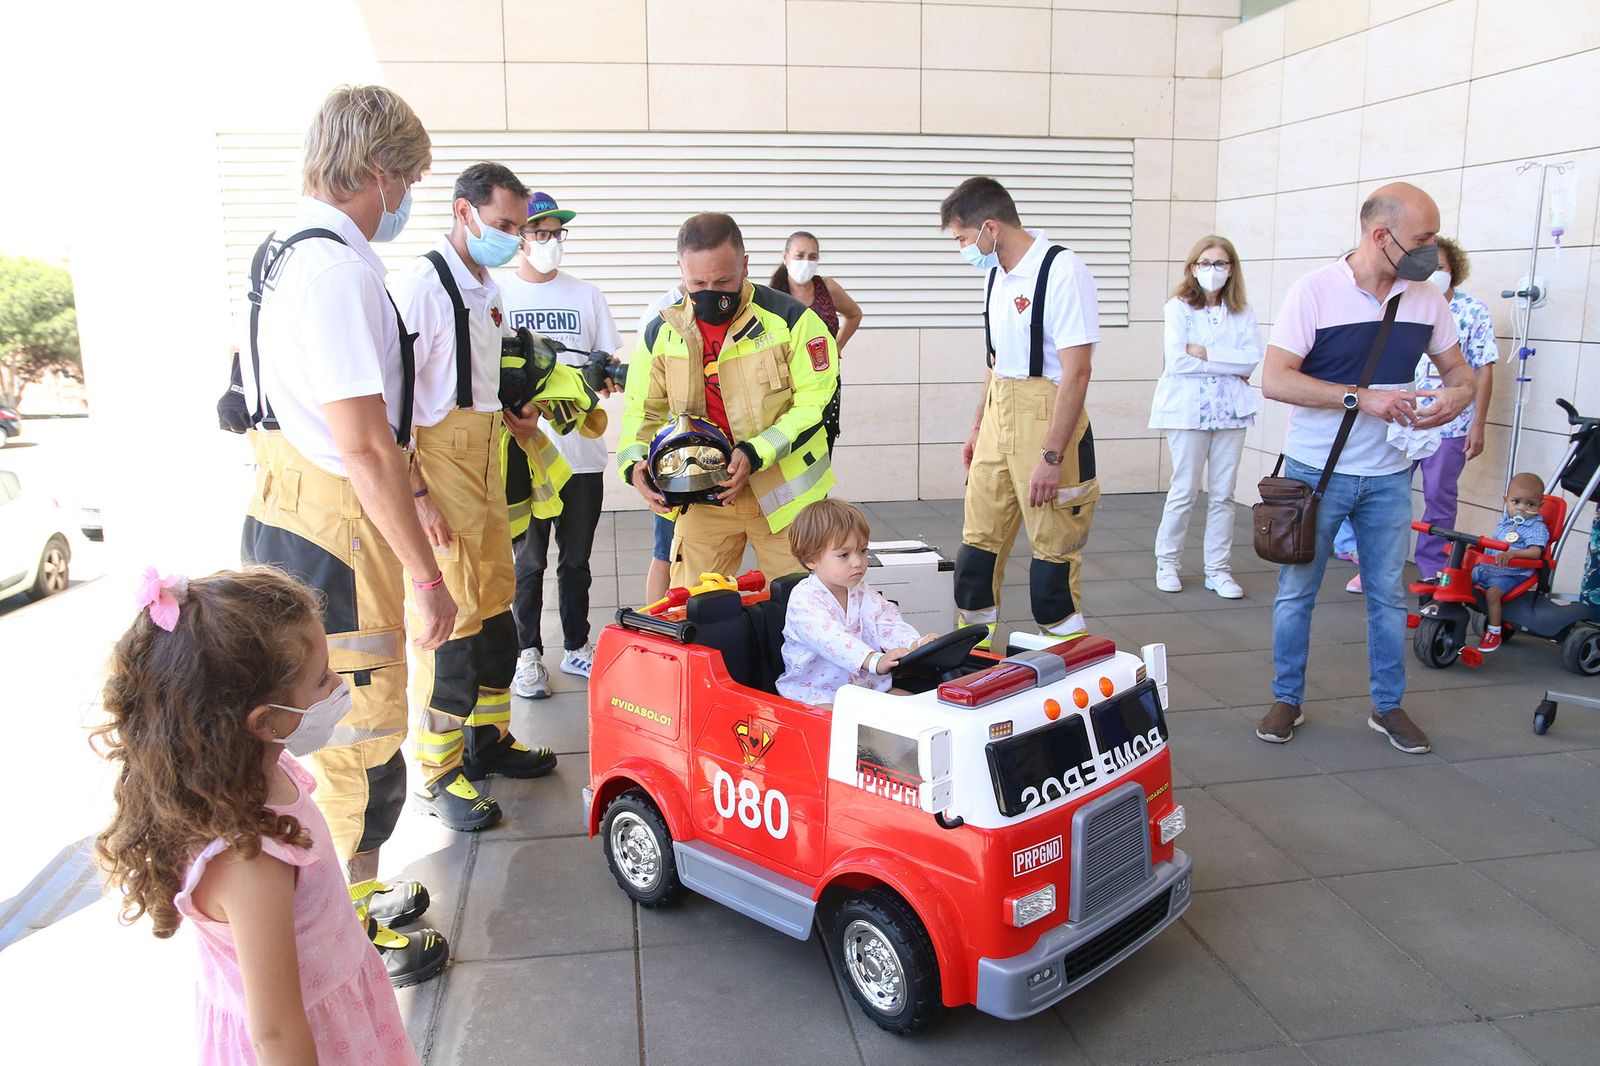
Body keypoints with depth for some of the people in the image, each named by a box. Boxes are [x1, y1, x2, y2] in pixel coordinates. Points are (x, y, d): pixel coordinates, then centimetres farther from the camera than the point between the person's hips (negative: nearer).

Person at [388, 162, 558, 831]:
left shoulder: (488, 290, 14)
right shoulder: (421, 285, -14)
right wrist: (416, 493, -22)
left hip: (483, 461, 9)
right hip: (437, 466, -9)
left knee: (494, 607, 15)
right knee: (448, 620, -5)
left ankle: (488, 739, 32)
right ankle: (441, 777, 9)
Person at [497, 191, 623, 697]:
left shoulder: (587, 294, 11)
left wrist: (606, 378, -11)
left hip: (582, 448, 3)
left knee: (577, 557, 12)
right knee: (528, 560, 4)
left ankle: (576, 646, 25)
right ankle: (527, 653, 16)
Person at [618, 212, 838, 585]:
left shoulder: (789, 319, -9)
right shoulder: (661, 333, 2)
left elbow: (815, 401, -10)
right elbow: (642, 411, 11)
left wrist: (757, 454, -21)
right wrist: (634, 464, -9)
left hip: (783, 494, -2)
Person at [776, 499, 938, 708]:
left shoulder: (863, 593, 9)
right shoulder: (804, 599, -16)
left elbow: (888, 625, -5)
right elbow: (831, 638, -33)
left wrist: (916, 643, -29)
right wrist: (875, 661, -50)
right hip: (819, 697, -6)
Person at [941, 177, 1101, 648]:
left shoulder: (1062, 271, -16)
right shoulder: (997, 272, 10)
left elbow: (1076, 371, -20)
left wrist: (1051, 456, -22)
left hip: (1046, 418, -8)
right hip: (999, 415, 8)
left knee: (1054, 544, 0)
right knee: (979, 535, 12)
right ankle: (974, 647, 24)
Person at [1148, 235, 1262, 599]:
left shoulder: (1242, 312, 10)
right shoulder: (1178, 307, 0)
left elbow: (1252, 360, -4)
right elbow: (1176, 361, -13)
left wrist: (1204, 353, -12)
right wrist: (1229, 365, -8)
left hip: (1231, 411, 3)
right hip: (1189, 409, -3)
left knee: (1223, 494, 6)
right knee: (1185, 490, 0)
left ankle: (1218, 569, 14)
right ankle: (1167, 563, 14)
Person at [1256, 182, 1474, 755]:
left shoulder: (1427, 299, 2)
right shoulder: (1315, 291, -13)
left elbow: (1459, 370, 13)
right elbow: (1274, 379, -19)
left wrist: (1456, 395, -11)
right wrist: (1360, 397, -25)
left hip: (1388, 476, 4)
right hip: (1315, 470, -4)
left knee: (1388, 595, 10)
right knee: (1296, 591, 7)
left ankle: (1388, 706, 25)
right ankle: (1287, 699, 22)